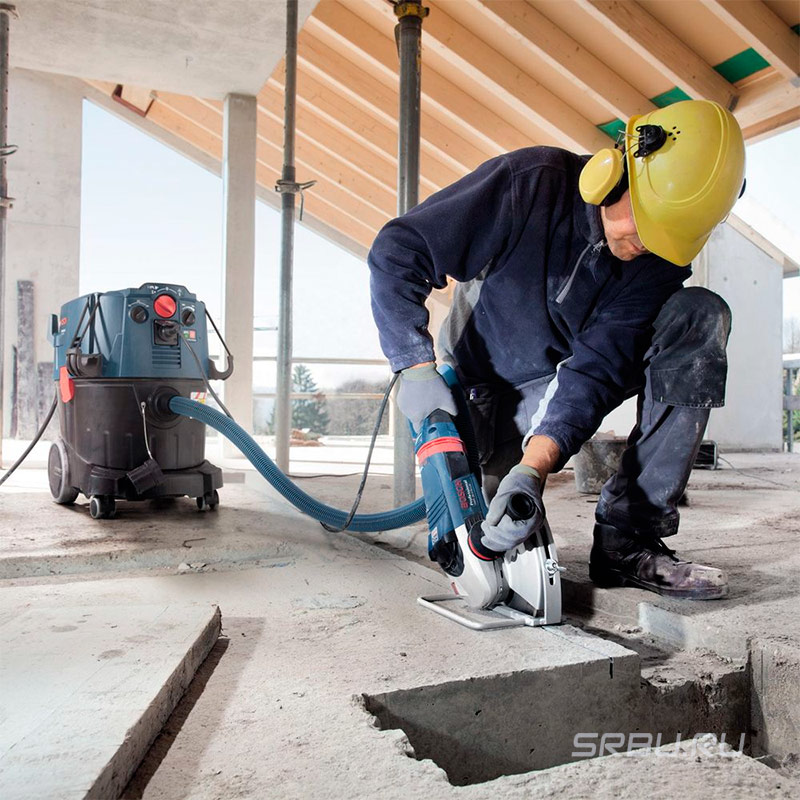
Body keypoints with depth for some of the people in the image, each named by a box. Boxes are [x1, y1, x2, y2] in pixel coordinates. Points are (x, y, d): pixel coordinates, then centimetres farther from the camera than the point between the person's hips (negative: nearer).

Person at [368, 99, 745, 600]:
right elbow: (396, 253, -21)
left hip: (580, 370, 3)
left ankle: (629, 540, -23)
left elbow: (599, 362, -24)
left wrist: (536, 462, -39)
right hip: (504, 384, -3)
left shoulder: (662, 256, -13)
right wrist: (414, 366, -31)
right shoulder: (530, 184, -22)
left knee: (701, 317, -21)